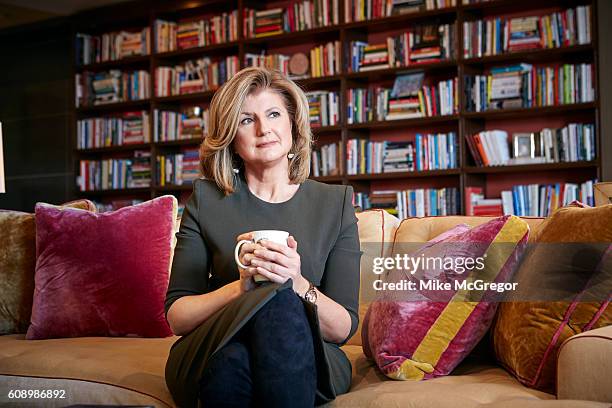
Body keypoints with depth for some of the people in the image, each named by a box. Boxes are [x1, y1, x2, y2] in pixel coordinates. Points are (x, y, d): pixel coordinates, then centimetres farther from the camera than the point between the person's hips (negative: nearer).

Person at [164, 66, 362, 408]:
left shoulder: (335, 203, 6)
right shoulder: (207, 199, 6)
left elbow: (345, 328, 1)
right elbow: (176, 316, 1)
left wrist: (299, 284, -20)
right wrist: (240, 286, -18)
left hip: (307, 361, 1)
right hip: (210, 358, 0)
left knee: (284, 297, -33)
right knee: (276, 300, -34)